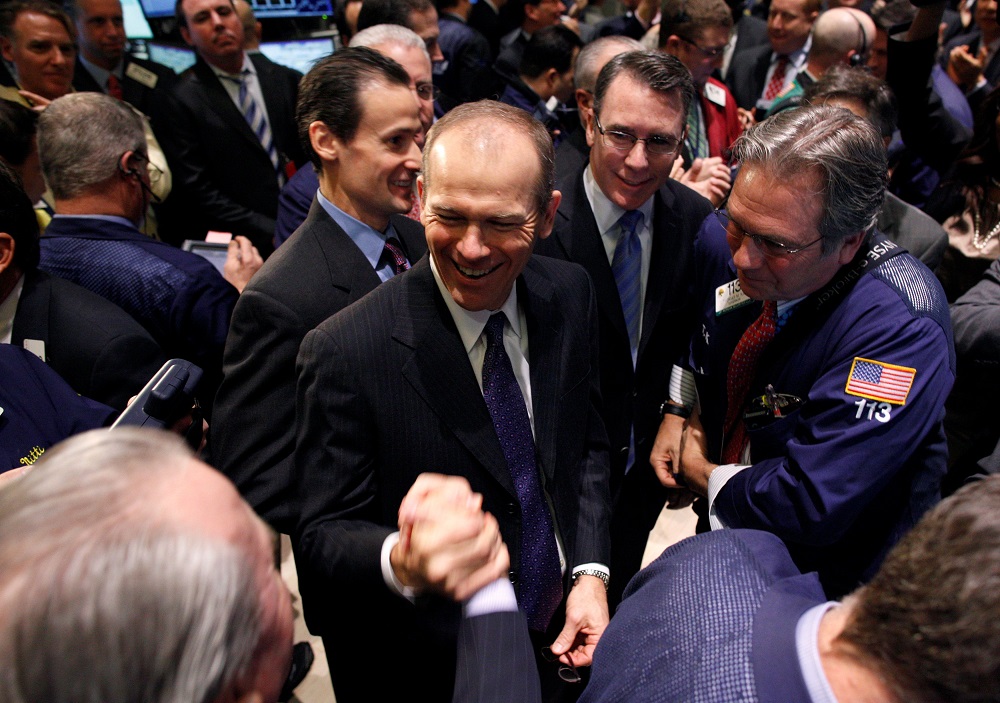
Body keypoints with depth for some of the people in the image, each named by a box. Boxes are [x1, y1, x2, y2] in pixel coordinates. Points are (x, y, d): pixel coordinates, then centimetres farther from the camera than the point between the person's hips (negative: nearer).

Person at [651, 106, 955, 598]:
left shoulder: (901, 330, -32)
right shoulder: (721, 240, -13)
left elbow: (811, 508, -32)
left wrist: (702, 475, -16)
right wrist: (677, 411, -1)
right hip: (723, 530, 5)